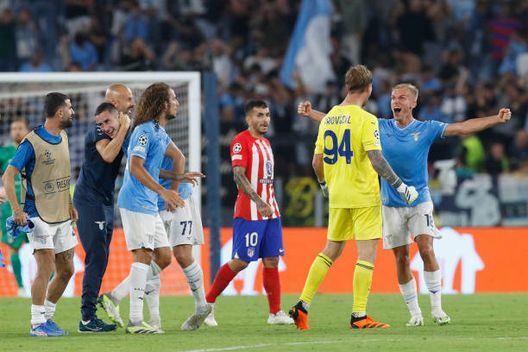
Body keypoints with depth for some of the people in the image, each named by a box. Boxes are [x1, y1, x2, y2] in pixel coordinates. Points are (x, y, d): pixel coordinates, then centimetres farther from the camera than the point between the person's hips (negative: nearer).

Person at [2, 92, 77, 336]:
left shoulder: (63, 137, 10)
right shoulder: (32, 142, -14)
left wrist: (69, 204, 19)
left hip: (61, 216, 8)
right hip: (39, 216, -8)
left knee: (66, 271, 9)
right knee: (46, 267, -15)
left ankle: (46, 316, 22)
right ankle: (37, 323, -8)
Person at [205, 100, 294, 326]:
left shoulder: (265, 143, 17)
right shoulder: (241, 141, -10)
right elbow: (238, 176, -19)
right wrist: (258, 202, -27)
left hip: (270, 212, 8)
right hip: (248, 212, -8)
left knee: (272, 260, 3)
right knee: (241, 261, -5)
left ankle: (275, 313, 3)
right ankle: (207, 303, 8)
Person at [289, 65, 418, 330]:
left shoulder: (328, 118, 7)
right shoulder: (365, 120, -13)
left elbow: (317, 161, 11)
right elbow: (376, 159, -20)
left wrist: (325, 186, 28)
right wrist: (400, 186, -13)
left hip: (337, 198, 7)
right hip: (364, 197, -7)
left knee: (330, 251, 16)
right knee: (367, 254, -2)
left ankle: (302, 306, 12)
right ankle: (359, 316, -5)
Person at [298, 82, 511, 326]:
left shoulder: (426, 129, -2)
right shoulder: (381, 127, 3)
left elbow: (463, 128, -8)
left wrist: (497, 119, -17)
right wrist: (312, 113, 6)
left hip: (420, 201, -2)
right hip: (391, 204, 2)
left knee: (426, 249, -16)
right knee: (401, 259, 2)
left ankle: (436, 308, -10)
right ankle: (414, 312, 11)